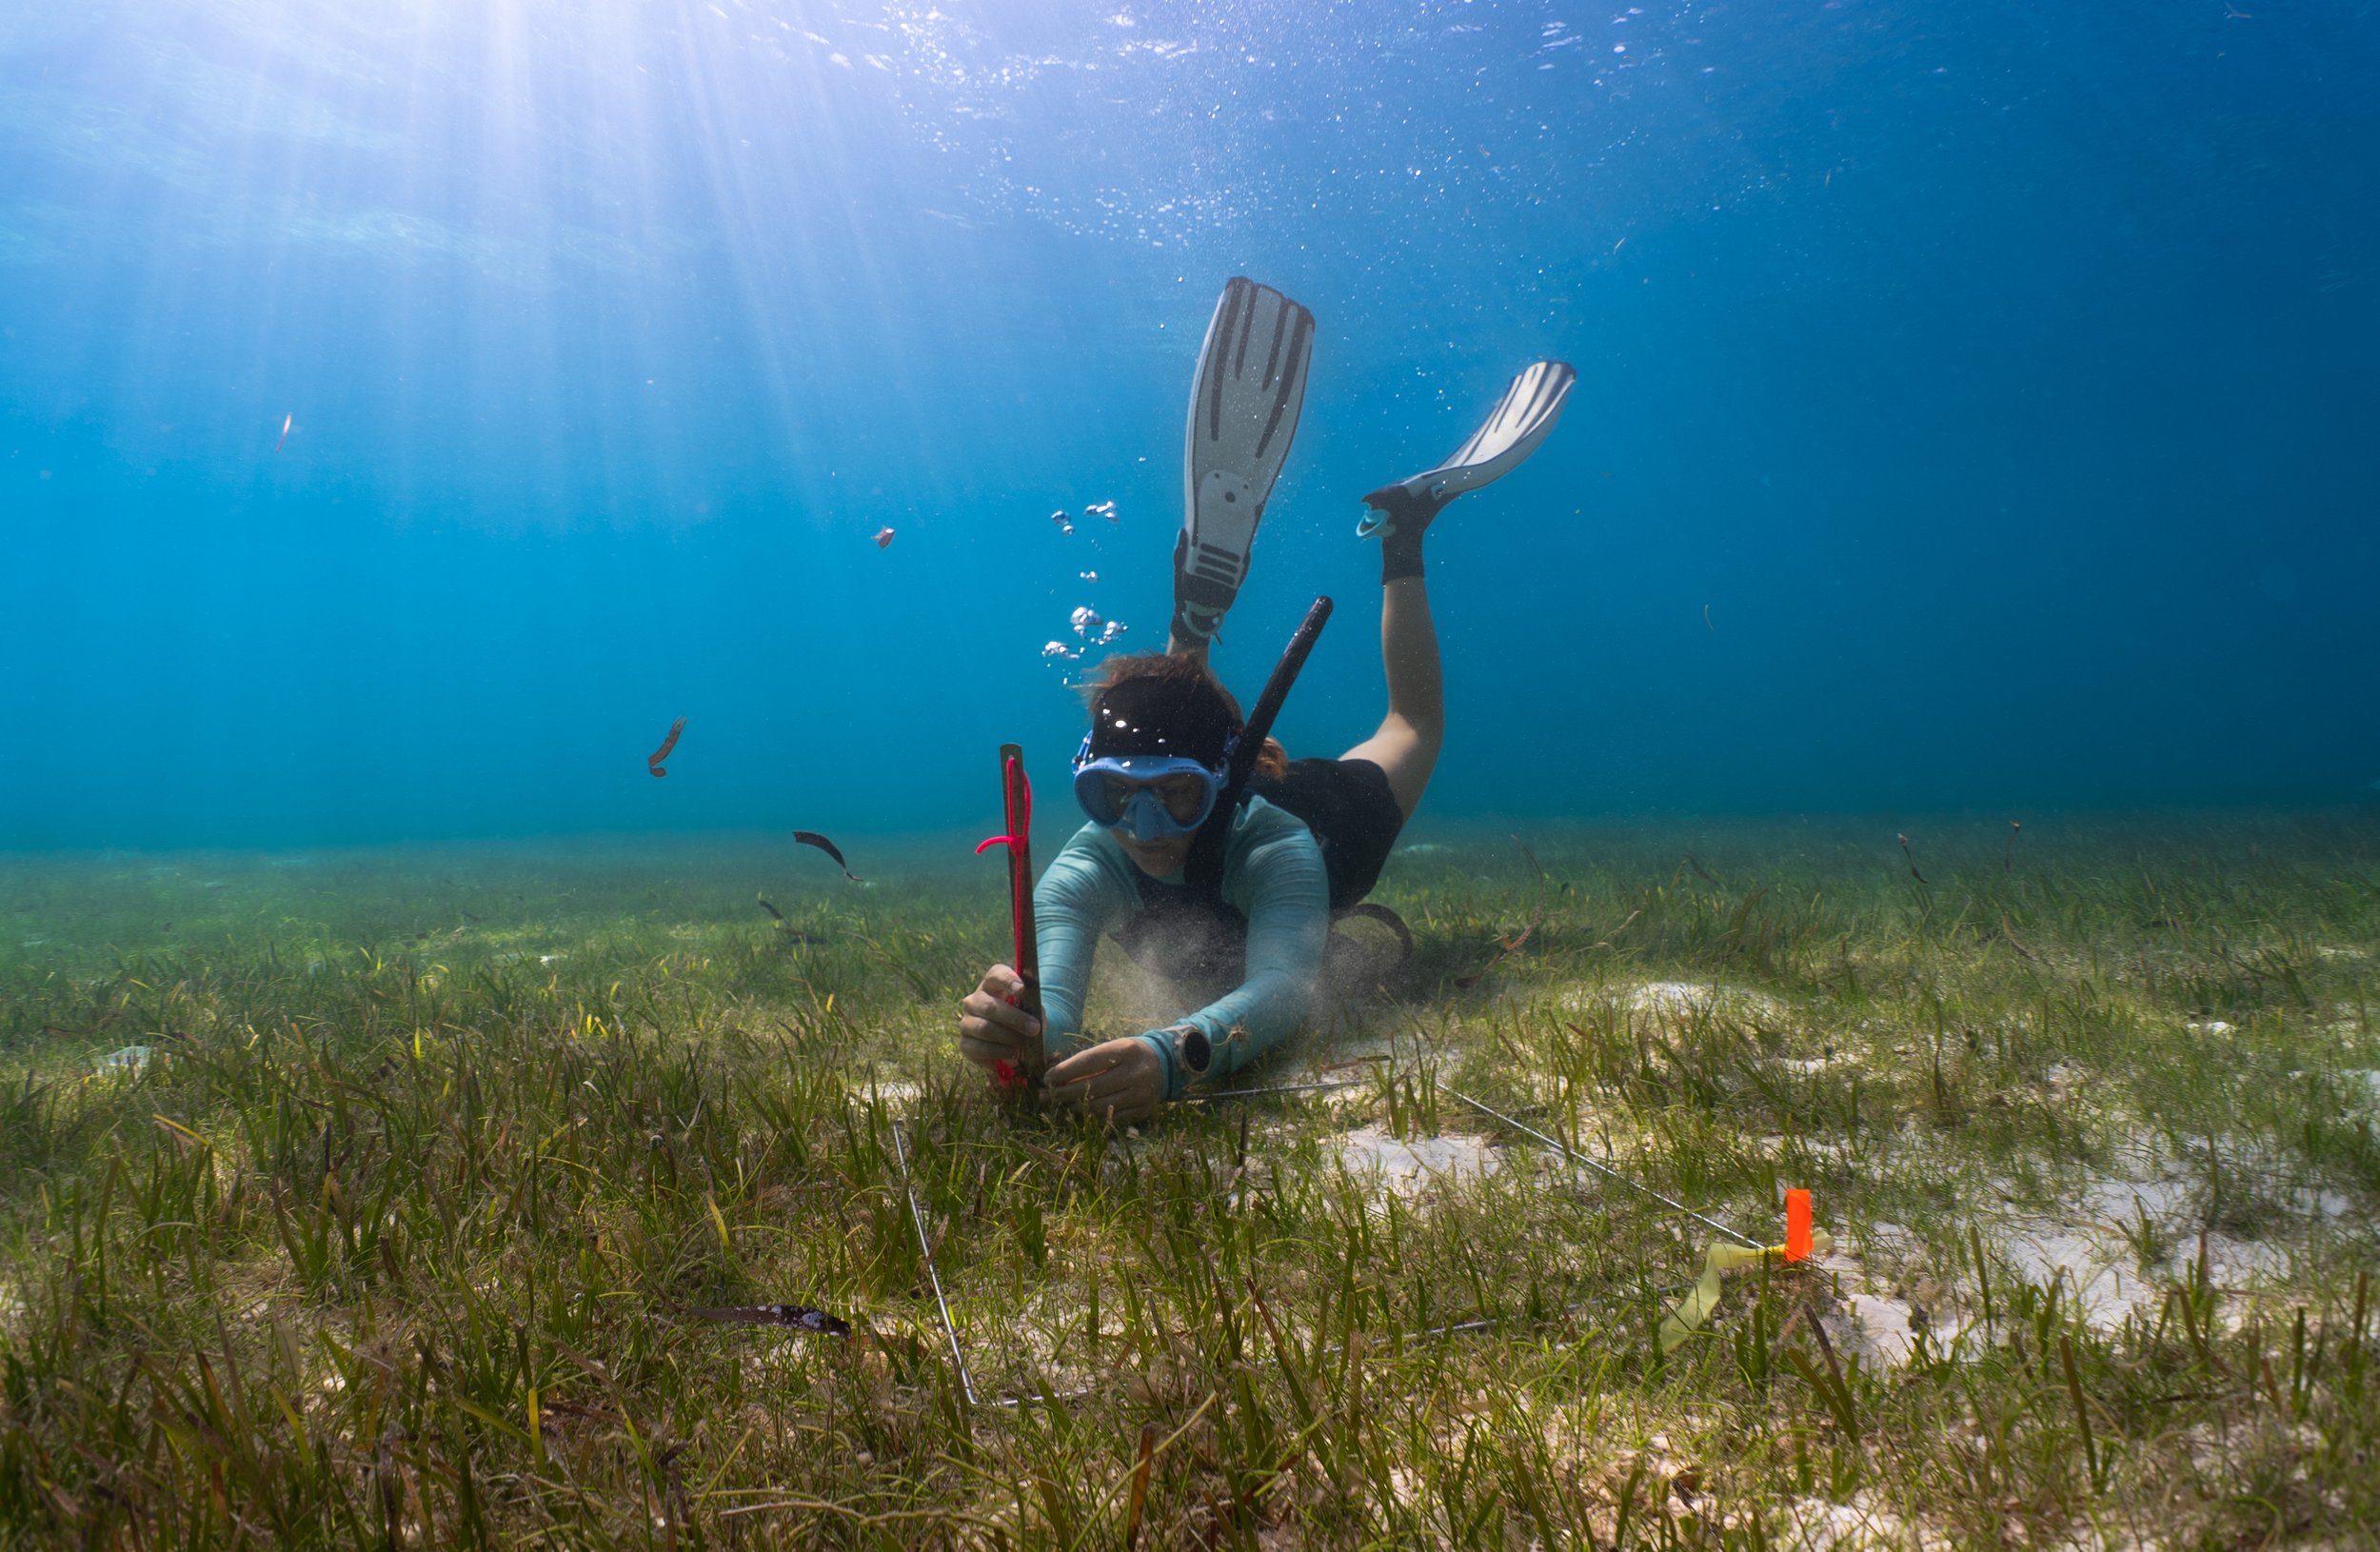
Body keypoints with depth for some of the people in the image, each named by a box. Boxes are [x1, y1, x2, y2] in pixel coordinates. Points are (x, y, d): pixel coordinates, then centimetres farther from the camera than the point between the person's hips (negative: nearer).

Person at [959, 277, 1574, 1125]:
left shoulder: (1277, 848, -49)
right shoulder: (1090, 866, -44)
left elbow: (1280, 989, -65)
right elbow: (1049, 975, -60)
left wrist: (1180, 1054, -86)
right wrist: (1015, 1026, -85)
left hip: (1316, 815, -1)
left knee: (1416, 722, 26)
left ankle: (1401, 530, 34)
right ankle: (1204, 589, 32)